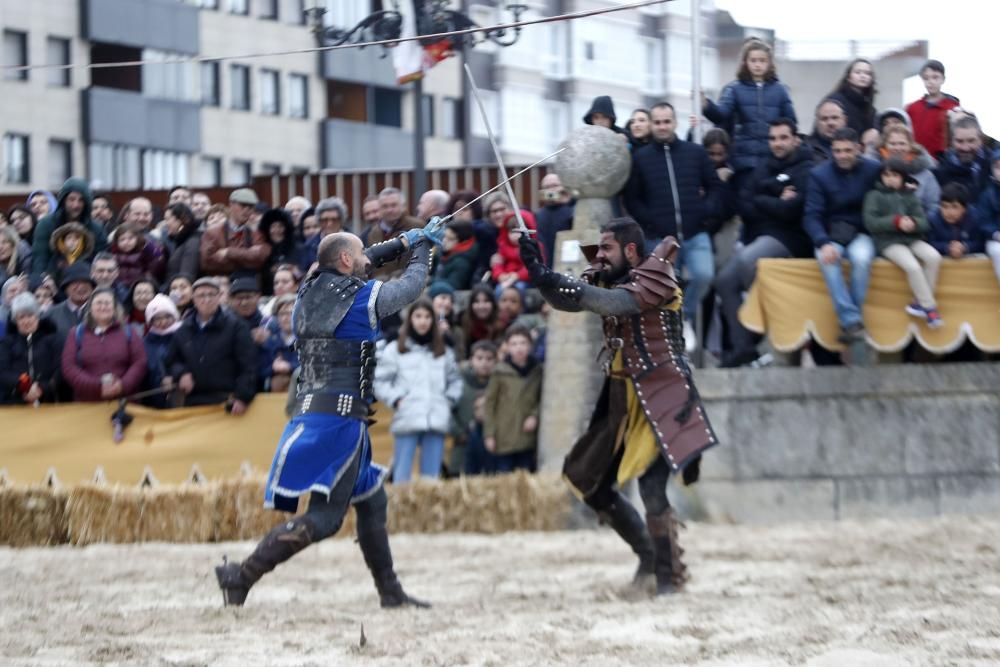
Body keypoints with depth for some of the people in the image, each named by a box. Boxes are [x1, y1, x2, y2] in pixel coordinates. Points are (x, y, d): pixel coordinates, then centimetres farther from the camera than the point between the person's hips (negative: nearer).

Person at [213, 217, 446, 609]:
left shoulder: (311, 289, 11)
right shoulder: (365, 296, -7)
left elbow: (365, 263, 31)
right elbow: (413, 284, 11)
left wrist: (404, 241, 34)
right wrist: (421, 245, 29)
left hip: (310, 411, 9)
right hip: (339, 417, -9)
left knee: (371, 500, 20)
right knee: (324, 518, -10)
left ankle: (390, 593, 24)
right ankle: (242, 575, -18)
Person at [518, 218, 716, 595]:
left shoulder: (654, 278, -13)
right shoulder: (608, 280, 9)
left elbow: (618, 303, -32)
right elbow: (569, 299, -7)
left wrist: (553, 282, -43)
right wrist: (539, 273, -27)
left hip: (661, 400, -8)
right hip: (622, 399, 8)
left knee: (651, 487, -19)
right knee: (592, 484, 11)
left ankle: (669, 575, -4)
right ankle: (647, 553, 28)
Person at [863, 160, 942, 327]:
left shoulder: (910, 196, 13)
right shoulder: (875, 196, 2)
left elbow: (924, 222, 5)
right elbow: (871, 222, -9)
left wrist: (913, 223, -20)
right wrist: (896, 221, -20)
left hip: (912, 239, 4)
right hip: (888, 241, -4)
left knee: (934, 257, -23)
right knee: (912, 266, -30)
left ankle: (920, 303, -14)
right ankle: (929, 308, -17)